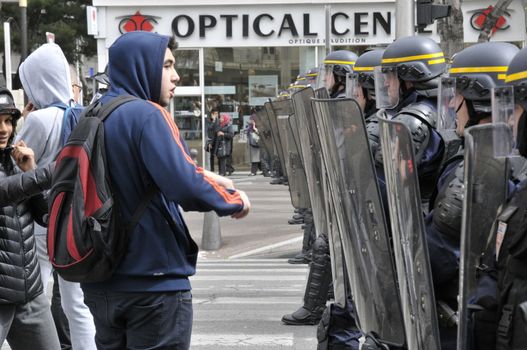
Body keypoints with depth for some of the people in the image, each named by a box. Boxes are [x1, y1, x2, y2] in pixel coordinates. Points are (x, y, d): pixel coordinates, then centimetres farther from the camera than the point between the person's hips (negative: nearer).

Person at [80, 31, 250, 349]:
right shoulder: (147, 115, -16)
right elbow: (185, 186, -27)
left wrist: (200, 176, 15)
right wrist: (234, 199, -9)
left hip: (99, 277, 8)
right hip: (153, 279, -8)